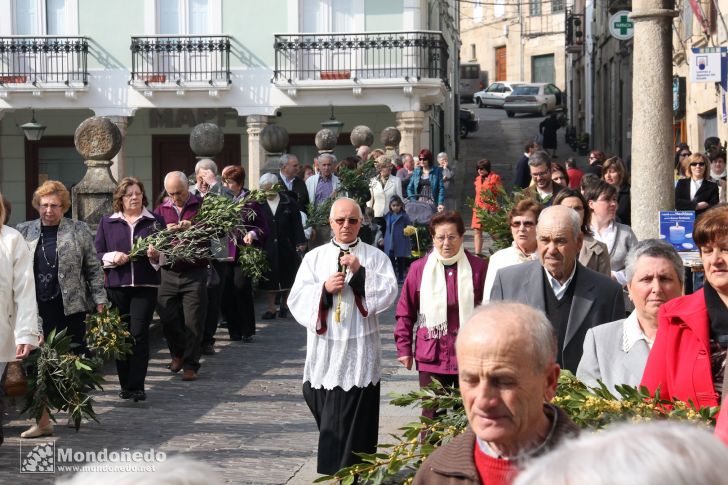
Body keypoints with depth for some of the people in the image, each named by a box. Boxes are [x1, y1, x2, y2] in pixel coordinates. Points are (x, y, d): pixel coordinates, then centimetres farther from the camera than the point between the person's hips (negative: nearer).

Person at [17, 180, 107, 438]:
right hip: (37, 309, 2)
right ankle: (43, 421, 5)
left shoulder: (79, 230, 2)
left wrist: (99, 301, -2)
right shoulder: (24, 232, 9)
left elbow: (94, 268, 3)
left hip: (71, 308, -2)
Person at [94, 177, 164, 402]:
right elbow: (97, 253, 9)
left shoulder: (155, 221, 9)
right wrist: (112, 257, -10)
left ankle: (137, 386, -7)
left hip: (145, 285, -1)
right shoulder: (108, 223, 11)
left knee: (139, 333, -9)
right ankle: (125, 384, 14)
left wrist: (156, 255, -12)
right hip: (116, 285, 1)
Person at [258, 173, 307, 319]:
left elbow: (296, 224, 0)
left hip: (286, 247, 0)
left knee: (287, 278, 7)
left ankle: (285, 305, 23)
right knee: (269, 279, 2)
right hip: (267, 246, 0)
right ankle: (270, 308, 7)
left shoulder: (288, 203, -1)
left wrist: (300, 242, -5)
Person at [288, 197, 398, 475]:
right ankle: (333, 469, 22)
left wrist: (360, 273, -16)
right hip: (324, 351, 2)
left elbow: (388, 293, -7)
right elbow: (297, 299, 3)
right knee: (329, 419, 7)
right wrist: (324, 289, -13)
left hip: (359, 353, -2)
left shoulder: (375, 257, 5)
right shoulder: (314, 257, 9)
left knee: (355, 419, -2)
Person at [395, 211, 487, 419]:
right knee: (432, 415, 3)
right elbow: (406, 312, 6)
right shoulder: (419, 268, 2)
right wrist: (404, 348, 4)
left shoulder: (478, 267, 1)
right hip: (431, 357, 0)